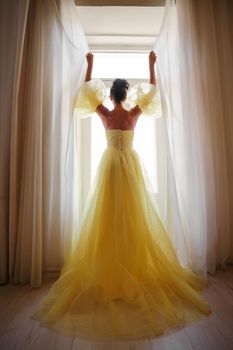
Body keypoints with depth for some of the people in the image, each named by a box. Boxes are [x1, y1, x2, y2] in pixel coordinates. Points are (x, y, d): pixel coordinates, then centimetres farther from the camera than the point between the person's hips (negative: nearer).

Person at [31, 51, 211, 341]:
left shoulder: (104, 114, 2)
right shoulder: (134, 113, 2)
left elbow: (88, 88, 19)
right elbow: (151, 91, 19)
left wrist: (90, 65, 30)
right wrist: (151, 65, 29)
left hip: (110, 164, 0)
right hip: (130, 164, 1)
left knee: (108, 216, 3)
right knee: (134, 215, 3)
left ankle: (106, 272, 12)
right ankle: (138, 267, 14)